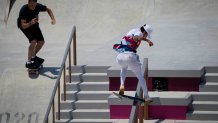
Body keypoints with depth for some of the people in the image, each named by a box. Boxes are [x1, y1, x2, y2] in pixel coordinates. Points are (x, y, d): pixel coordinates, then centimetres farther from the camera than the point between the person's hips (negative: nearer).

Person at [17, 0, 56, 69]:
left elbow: (48, 10, -2)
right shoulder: (24, 10, -37)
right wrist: (30, 23, -56)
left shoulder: (38, 6, -24)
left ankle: (33, 56, 29)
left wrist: (53, 19, -17)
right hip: (24, 25, -6)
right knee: (33, 41, -24)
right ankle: (28, 62, -16)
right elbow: (23, 26, -37)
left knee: (41, 42, 3)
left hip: (34, 24, 6)